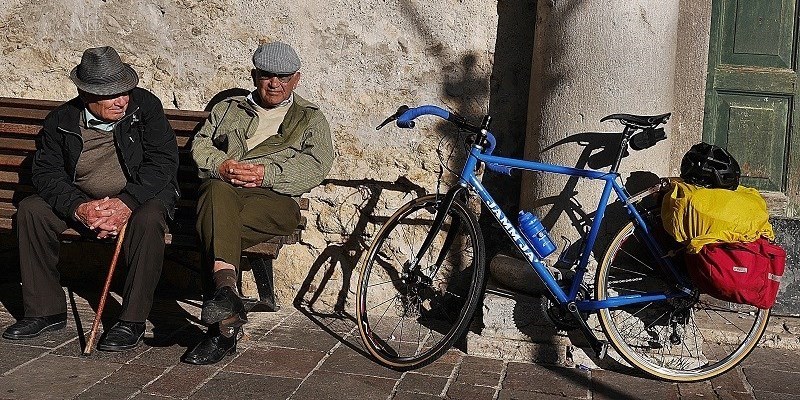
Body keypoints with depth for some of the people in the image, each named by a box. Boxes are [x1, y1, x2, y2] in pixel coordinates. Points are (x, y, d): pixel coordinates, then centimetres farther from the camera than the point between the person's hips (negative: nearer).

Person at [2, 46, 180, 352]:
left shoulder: (145, 105, -10)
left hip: (139, 196, -3)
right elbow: (46, 172, -8)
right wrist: (78, 209, -28)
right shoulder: (61, 121, -4)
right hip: (82, 202, 3)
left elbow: (163, 161, -17)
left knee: (148, 219, -36)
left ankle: (133, 321, -26)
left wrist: (126, 203, -29)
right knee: (30, 210, -17)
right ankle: (46, 311, -7)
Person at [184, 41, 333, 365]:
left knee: (215, 231, -34)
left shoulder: (310, 119, 21)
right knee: (217, 192, -38)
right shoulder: (228, 108, 32)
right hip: (222, 186, 2)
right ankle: (227, 287, -53)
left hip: (275, 198, -2)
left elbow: (315, 167, 3)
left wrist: (266, 174, -12)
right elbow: (200, 144, 19)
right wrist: (221, 165, -4)